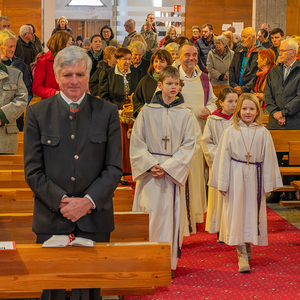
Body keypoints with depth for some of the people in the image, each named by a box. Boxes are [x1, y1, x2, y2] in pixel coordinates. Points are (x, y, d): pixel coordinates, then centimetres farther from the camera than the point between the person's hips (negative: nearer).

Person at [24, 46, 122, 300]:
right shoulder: (37, 113, 5)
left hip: (95, 220, 0)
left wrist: (88, 201, -11)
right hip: (51, 221, 0)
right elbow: (33, 171, 1)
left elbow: (114, 168, 2)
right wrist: (62, 201, -11)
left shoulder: (107, 112, 6)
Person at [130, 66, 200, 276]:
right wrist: (151, 164, -12)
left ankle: (169, 261, 11)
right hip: (150, 172, 0)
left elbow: (189, 146, -2)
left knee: (171, 214, 2)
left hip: (174, 172, 0)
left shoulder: (185, 114, 2)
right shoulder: (147, 112, 2)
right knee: (150, 212, -3)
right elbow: (137, 143, 2)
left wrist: (168, 167, -12)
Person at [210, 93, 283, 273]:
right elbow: (223, 157, 1)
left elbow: (268, 159, 5)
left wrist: (268, 183, 3)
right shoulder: (230, 131, 0)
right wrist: (222, 183, -2)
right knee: (237, 213, -2)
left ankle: (248, 247, 29)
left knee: (253, 213, 8)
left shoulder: (263, 133, 2)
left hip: (255, 177, 1)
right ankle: (242, 255, 1)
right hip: (236, 178, -1)